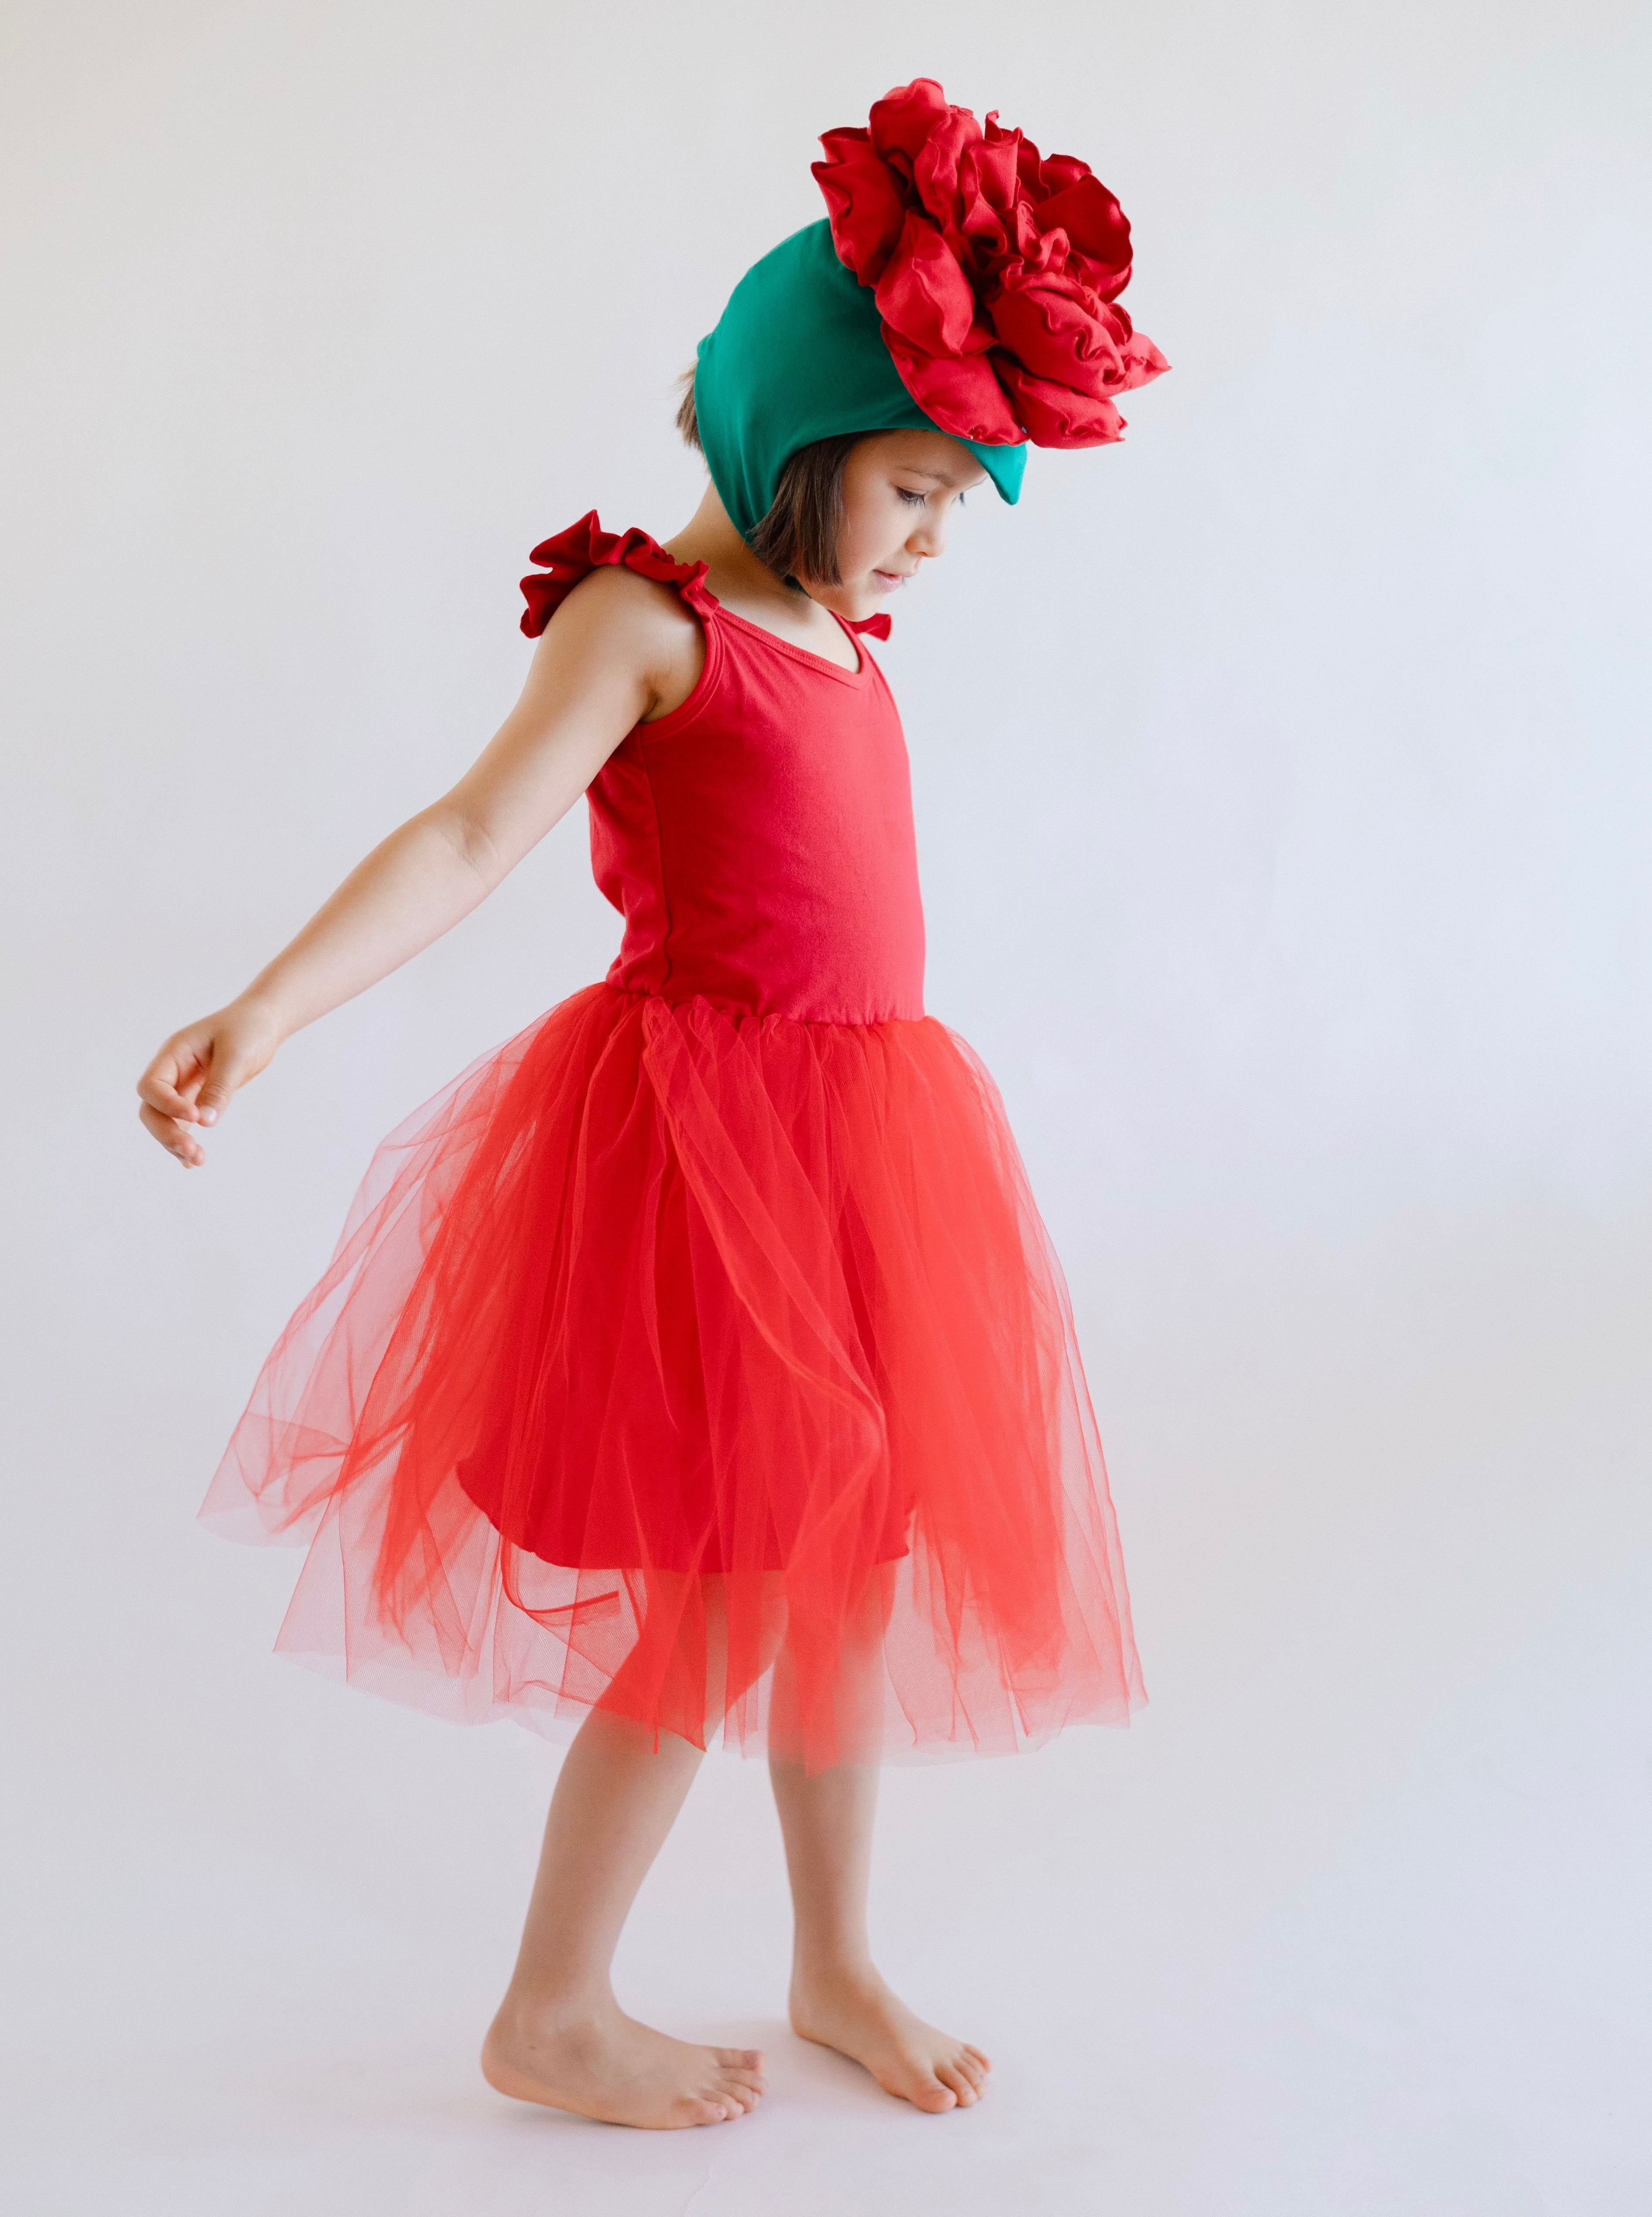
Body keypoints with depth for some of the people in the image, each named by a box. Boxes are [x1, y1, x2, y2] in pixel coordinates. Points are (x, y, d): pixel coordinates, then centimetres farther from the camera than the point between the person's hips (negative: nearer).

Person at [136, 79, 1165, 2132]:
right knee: (716, 1605, 0)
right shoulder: (643, 616, -10)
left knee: (847, 1564, 16)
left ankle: (836, 1963, 35)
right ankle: (549, 2014, 21)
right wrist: (266, 1010, -33)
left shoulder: (833, 627, 13)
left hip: (858, 1130, 8)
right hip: (702, 1126, -8)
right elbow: (471, 835, -22)